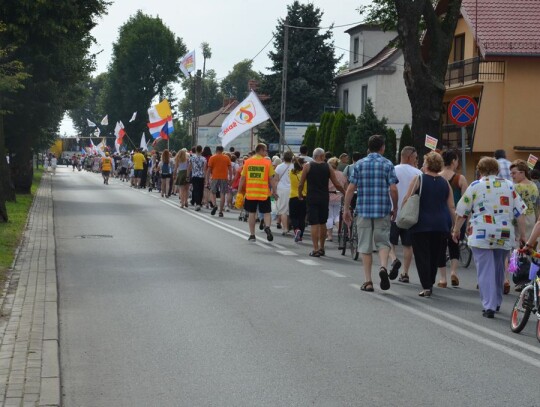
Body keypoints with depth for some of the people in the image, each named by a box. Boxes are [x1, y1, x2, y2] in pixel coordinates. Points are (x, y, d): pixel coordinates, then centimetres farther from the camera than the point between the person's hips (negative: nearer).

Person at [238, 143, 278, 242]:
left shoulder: (247, 162, 3)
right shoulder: (267, 162, -4)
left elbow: (242, 178, 4)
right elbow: (271, 178, -5)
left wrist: (240, 192, 11)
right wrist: (274, 191, 3)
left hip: (250, 193, 2)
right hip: (264, 193, -2)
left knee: (252, 213, 10)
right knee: (266, 213, 8)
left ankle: (252, 235, 10)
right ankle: (267, 227, -18)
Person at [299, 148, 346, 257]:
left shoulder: (307, 166, -2)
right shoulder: (328, 167, 2)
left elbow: (301, 184, -3)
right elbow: (337, 184, 2)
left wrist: (300, 194, 15)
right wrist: (345, 193, 16)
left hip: (312, 198, -2)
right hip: (324, 198, 2)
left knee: (314, 224, -3)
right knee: (323, 223, 15)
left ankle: (315, 249, -7)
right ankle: (321, 248, 23)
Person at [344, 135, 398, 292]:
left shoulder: (359, 164, 4)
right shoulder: (387, 164, 1)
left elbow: (351, 189, 0)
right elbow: (393, 189, -5)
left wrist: (346, 209, 6)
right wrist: (394, 209, 8)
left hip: (363, 210, 1)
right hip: (383, 210, -1)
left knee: (365, 246, 7)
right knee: (383, 241, 10)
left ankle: (368, 281, 7)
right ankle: (383, 267, -17)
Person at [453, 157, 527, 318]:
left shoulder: (475, 186, -1)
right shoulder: (509, 185, 7)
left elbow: (462, 211, 3)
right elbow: (520, 212, 5)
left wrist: (456, 229, 16)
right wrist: (522, 234, 11)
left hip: (481, 235, -3)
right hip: (504, 236, 4)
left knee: (485, 270, -2)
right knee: (499, 269, 19)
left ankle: (489, 306, -11)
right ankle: (496, 302, 31)